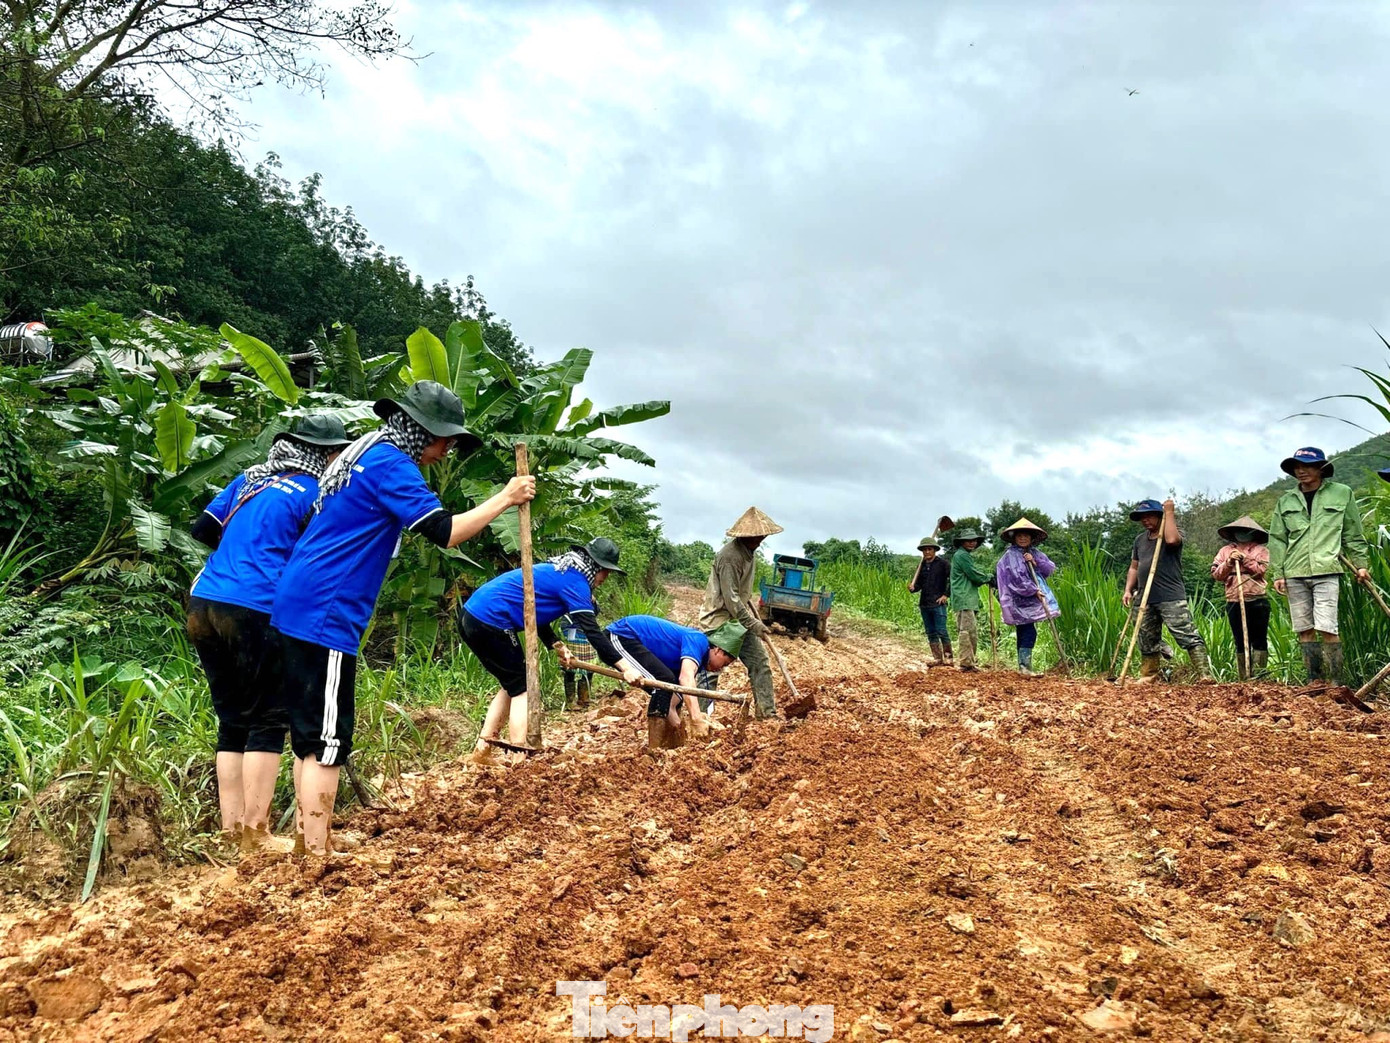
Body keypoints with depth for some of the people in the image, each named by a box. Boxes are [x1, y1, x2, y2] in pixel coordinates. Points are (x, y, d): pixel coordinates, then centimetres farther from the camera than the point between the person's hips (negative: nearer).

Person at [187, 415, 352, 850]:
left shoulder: (250, 478, 16)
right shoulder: (313, 494, -2)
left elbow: (203, 529, 19)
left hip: (204, 606, 7)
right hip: (254, 613, -7)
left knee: (232, 722, 13)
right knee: (267, 723, 1)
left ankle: (231, 829, 16)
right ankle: (256, 834, 1)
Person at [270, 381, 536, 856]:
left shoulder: (364, 452, 18)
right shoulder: (389, 463, -13)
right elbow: (444, 532, -18)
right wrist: (504, 499, -9)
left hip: (296, 610, 10)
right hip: (326, 618, -10)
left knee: (312, 738, 14)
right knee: (326, 743, -7)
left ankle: (311, 847, 22)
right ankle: (316, 858, -3)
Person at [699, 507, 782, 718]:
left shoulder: (750, 551, 5)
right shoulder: (729, 556, -24)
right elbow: (730, 598, -25)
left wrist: (754, 615, 15)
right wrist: (752, 624, -22)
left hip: (740, 617, 9)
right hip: (718, 620, -9)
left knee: (759, 662, 6)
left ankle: (767, 711, 10)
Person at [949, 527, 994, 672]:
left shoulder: (968, 556, 25)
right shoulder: (961, 555, -8)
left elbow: (974, 578, 23)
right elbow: (975, 575, -12)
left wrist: (987, 579, 4)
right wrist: (989, 578, 5)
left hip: (971, 600, 11)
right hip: (964, 599, -11)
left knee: (973, 632, 12)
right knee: (967, 630, -14)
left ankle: (970, 663, 17)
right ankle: (966, 664, -15)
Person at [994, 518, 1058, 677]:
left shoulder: (1035, 553, 14)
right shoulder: (1010, 556, -7)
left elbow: (1051, 569, 5)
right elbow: (1016, 578, -16)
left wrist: (1035, 561, -11)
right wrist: (1034, 591, -16)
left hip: (1034, 598, 7)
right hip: (1020, 600, -7)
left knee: (1025, 634, 9)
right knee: (1028, 633, -15)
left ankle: (1025, 667, 12)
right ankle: (1024, 665, -16)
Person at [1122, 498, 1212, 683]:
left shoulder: (1172, 534, -1)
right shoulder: (1140, 540, 17)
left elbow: (1172, 539, -27)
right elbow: (1134, 567, 22)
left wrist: (1169, 512, -16)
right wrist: (1128, 589, 9)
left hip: (1172, 598, -6)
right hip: (1145, 599, 6)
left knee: (1188, 636, -12)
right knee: (1147, 641, 13)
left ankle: (1205, 674, -15)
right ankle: (1148, 675, 25)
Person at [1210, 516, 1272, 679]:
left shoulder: (1261, 550, 9)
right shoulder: (1225, 551, 15)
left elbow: (1261, 569, -8)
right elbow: (1216, 574, 6)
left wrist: (1244, 559, -12)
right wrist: (1229, 563, -8)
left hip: (1257, 601, -2)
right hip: (1234, 603, 2)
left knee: (1259, 640, -2)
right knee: (1240, 642, 5)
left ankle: (1258, 676, -1)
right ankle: (1244, 678, 8)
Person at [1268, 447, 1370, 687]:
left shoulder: (1342, 493, 6)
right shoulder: (1286, 501, 11)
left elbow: (1353, 534, 9)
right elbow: (1277, 539, 11)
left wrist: (1360, 564, 6)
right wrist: (1278, 573, 5)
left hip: (1327, 571, -3)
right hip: (1294, 574, 3)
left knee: (1326, 628, -11)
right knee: (1304, 629, 5)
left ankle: (1336, 682, -4)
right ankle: (1314, 680, 12)